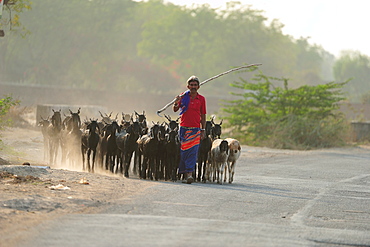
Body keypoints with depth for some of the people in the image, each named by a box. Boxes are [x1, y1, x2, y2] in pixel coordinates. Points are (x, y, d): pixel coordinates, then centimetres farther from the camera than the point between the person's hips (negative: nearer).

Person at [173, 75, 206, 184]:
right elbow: (175, 110, 3)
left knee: (192, 152, -11)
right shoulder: (184, 96, 4)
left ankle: (189, 174, -17)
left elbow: (203, 116, 11)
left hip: (195, 129, -1)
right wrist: (176, 103, -20)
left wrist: (203, 130, 6)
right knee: (183, 152, 2)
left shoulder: (201, 99, 6)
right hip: (184, 128, 1)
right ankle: (185, 175, 10)